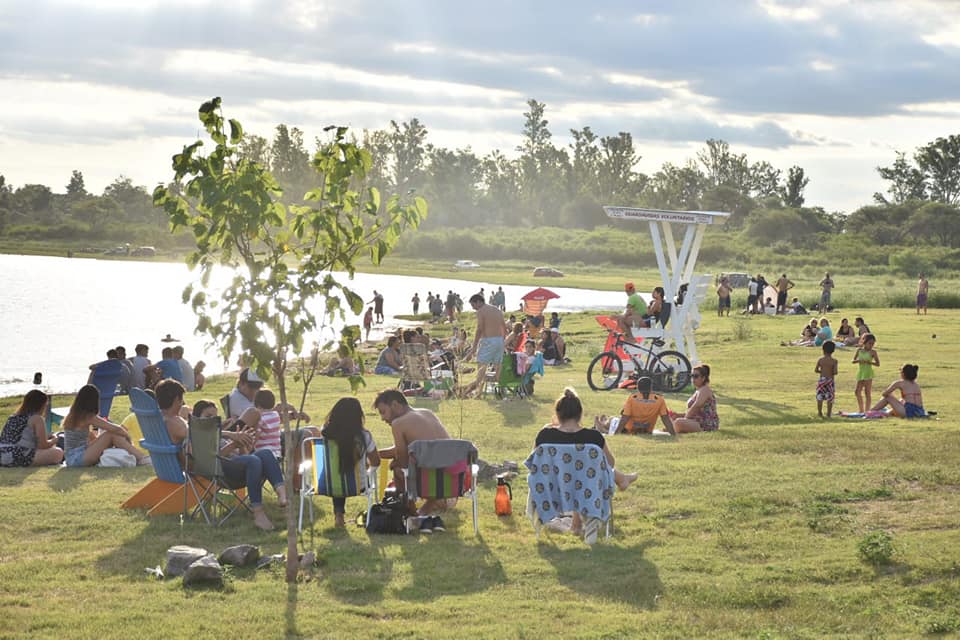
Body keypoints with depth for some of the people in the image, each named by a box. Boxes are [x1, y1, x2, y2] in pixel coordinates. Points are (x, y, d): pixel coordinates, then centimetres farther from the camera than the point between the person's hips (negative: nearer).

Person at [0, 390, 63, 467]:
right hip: (19, 459, -8)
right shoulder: (37, 418, 0)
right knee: (58, 453, -3)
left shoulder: (13, 417, 23)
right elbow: (43, 445, 0)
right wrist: (54, 440, 21)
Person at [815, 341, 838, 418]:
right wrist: (831, 373, 7)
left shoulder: (820, 359, -3)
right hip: (830, 380, -1)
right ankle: (829, 413, 8)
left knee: (820, 397, 12)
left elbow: (815, 370, -3)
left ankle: (820, 413, 15)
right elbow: (835, 372, -15)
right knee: (830, 397, 7)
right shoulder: (834, 361, -8)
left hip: (822, 379, 1)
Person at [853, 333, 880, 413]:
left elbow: (878, 364, -5)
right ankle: (861, 410, 16)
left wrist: (869, 362, -20)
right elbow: (853, 361, 9)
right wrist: (859, 360, -12)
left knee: (867, 393, -5)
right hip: (860, 373, 5)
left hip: (868, 373, -5)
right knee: (858, 392, 5)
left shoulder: (872, 352, -5)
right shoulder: (859, 350, 7)